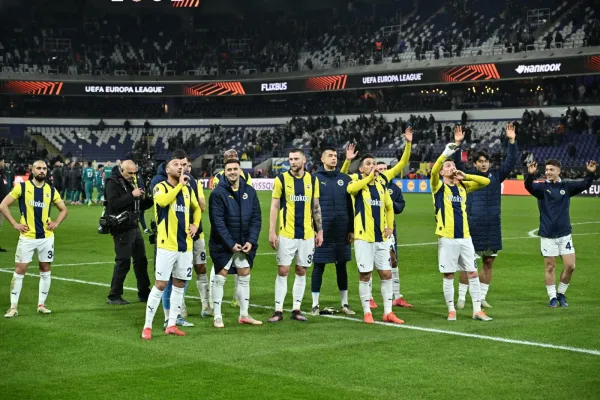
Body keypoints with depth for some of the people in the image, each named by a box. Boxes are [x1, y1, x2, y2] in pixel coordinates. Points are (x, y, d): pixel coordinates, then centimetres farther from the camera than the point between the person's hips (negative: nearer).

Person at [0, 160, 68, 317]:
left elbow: (63, 209, 17)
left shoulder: (51, 190, 4)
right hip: (27, 237, -3)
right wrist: (15, 224, -8)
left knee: (45, 271, 7)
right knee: (19, 271, -2)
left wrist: (55, 223, 1)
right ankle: (13, 307, 4)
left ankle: (41, 304, 18)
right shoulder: (22, 187, -5)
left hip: (46, 237, 3)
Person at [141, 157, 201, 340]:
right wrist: (179, 185, -18)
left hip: (185, 245, 6)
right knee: (160, 284, -7)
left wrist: (195, 225, 12)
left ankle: (171, 324, 18)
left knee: (179, 284, 9)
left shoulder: (188, 189, 13)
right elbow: (162, 201, -28)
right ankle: (147, 326, 1)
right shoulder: (160, 187, -5)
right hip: (167, 244, -6)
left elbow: (196, 208, 30)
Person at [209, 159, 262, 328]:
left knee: (245, 276, 9)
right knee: (220, 277, 0)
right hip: (223, 244, -5)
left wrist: (251, 241, -8)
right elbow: (218, 222, -14)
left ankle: (244, 315, 20)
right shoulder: (218, 193, -10)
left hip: (245, 243, 5)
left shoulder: (250, 191, 4)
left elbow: (256, 218, 4)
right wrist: (231, 244, -18)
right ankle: (217, 316, 9)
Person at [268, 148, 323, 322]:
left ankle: (296, 309, 14)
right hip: (286, 234, -3)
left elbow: (316, 207, 11)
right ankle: (278, 310, 3)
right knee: (282, 271, -2)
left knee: (301, 272, 7)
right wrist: (272, 232, -8)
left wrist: (320, 231, 8)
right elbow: (274, 207, -2)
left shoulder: (312, 180, 6)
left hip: (307, 234, 3)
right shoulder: (281, 179, -2)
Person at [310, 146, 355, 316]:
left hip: (342, 231, 3)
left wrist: (351, 229, 7)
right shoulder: (315, 178, -1)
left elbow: (350, 205, 10)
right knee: (319, 267, 2)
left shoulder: (345, 179, 9)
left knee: (342, 266, 10)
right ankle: (315, 305, 10)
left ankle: (345, 304, 18)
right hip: (321, 230, -3)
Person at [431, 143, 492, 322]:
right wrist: (445, 153, -32)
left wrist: (465, 176, -1)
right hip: (447, 238, -4)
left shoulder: (462, 186, 12)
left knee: (472, 273, 4)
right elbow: (433, 171, -21)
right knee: (448, 275, 2)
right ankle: (451, 310, 12)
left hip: (465, 237, 4)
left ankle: (477, 310, 10)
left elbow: (486, 181, 10)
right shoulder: (439, 186, -1)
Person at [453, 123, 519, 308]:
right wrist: (457, 144, -24)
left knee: (488, 263, 8)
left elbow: (511, 162, 2)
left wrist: (512, 142, -9)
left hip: (493, 227, 4)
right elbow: (457, 164, -12)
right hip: (473, 226, -4)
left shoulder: (496, 175, 8)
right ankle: (461, 297, 8)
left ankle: (481, 297, 19)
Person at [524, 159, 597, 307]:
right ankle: (552, 297, 15)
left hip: (565, 234, 2)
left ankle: (561, 294, 18)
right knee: (550, 267, 3)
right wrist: (530, 174, -43)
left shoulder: (567, 186, 5)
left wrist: (590, 173, -26)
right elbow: (528, 186, -22)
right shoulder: (542, 187, -2)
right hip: (547, 235, -2)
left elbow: (585, 185, -7)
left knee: (570, 266, -1)